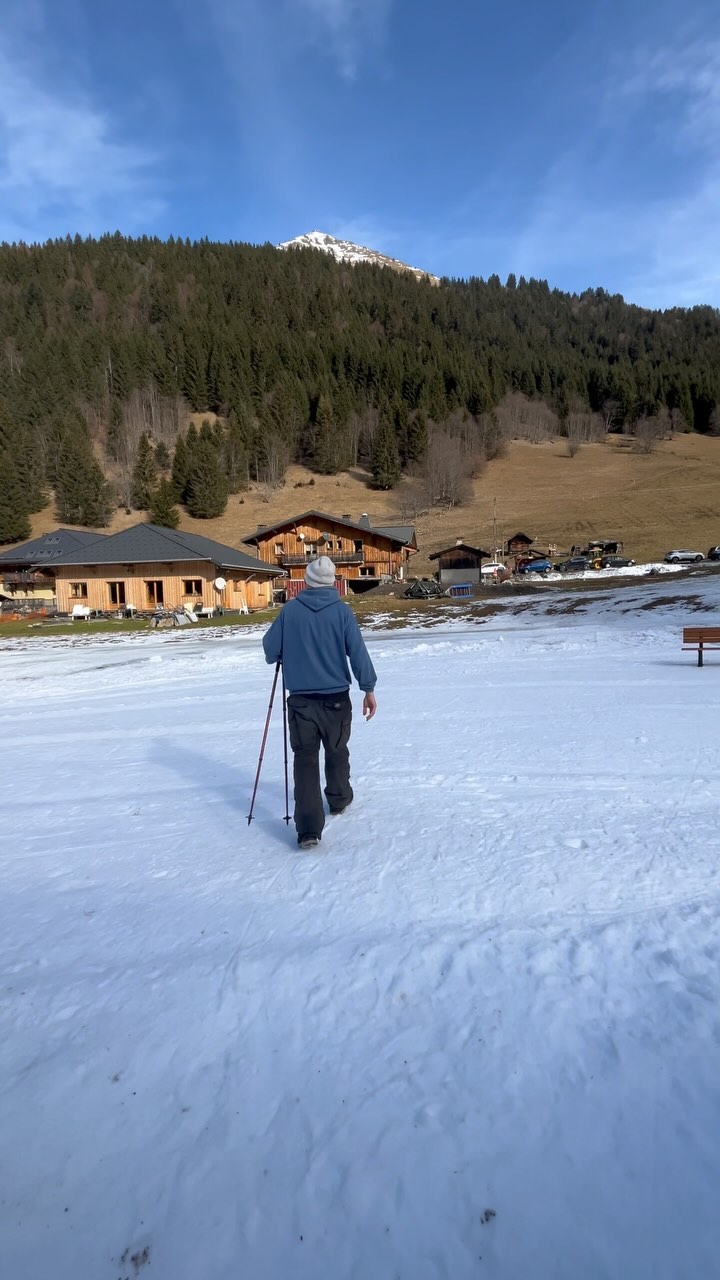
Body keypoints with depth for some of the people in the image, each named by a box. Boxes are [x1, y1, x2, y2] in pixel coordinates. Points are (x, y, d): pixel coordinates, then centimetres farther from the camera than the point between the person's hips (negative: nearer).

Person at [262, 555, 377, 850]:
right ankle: (339, 800, 42)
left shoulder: (290, 609, -4)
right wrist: (368, 688, -1)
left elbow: (270, 647, 1)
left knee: (305, 758, 3)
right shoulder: (341, 610, -6)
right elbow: (357, 651, -9)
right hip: (336, 698, 1)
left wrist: (283, 655, 24)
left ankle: (309, 829, -6)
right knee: (337, 751, 22)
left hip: (300, 699, 0)